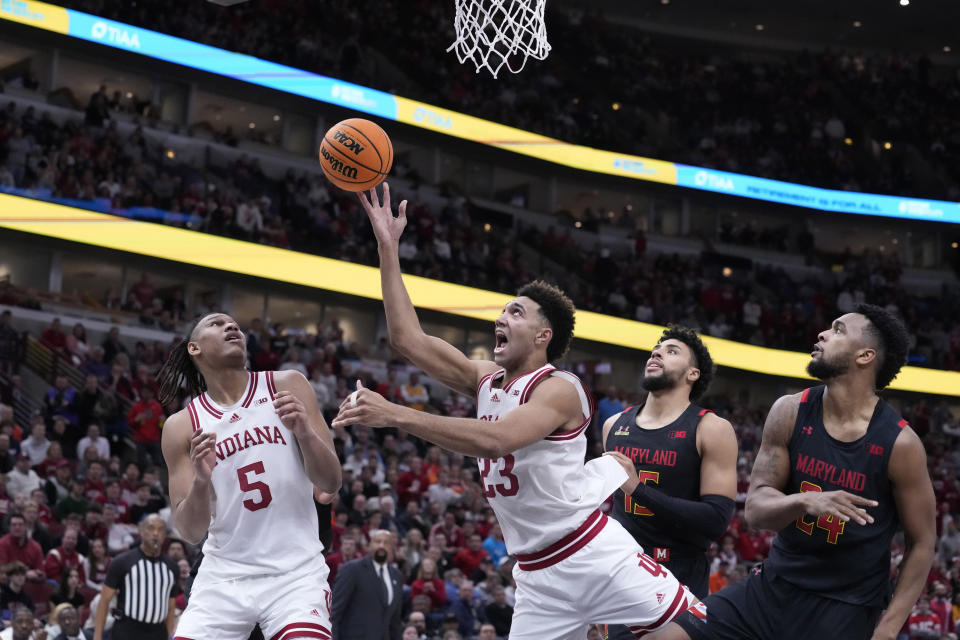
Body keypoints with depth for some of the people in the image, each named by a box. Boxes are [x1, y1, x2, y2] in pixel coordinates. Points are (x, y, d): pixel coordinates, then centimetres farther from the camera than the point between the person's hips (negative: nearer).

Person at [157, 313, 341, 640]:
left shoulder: (287, 387, 1)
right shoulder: (181, 427, 2)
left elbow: (331, 483, -2)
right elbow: (190, 532, 0)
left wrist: (304, 431, -21)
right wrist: (201, 481, -20)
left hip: (295, 571, -1)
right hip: (224, 575, 2)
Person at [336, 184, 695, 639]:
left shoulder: (559, 388, -14)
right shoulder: (486, 379, 9)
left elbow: (493, 440, -31)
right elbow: (407, 339, 3)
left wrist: (394, 415, -36)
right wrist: (388, 248, -1)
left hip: (594, 555, -7)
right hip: (538, 576, 7)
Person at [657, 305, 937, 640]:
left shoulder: (900, 443, -13)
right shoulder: (790, 413, -4)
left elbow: (922, 542, -5)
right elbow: (755, 508, -5)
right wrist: (803, 501, -27)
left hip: (846, 611, -4)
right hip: (773, 587, 4)